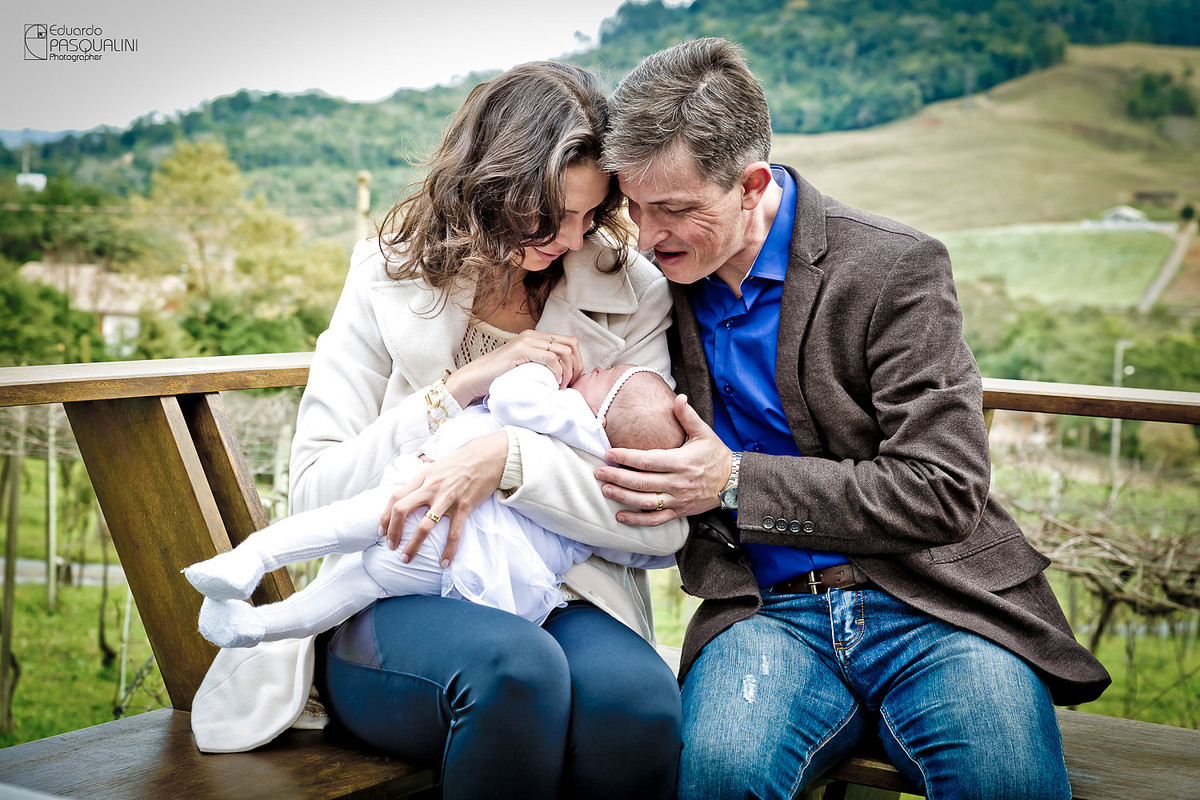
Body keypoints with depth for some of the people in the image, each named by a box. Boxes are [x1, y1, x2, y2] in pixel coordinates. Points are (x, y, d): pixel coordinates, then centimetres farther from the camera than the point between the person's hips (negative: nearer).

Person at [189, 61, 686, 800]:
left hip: (564, 599, 1)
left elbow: (664, 522, -7)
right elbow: (314, 490, -3)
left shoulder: (632, 294, 3)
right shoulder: (390, 279, 3)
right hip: (398, 599, 0)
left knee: (636, 698, -34)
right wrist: (464, 385, -13)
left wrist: (508, 458, -22)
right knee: (512, 665, -36)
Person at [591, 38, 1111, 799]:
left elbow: (943, 492, -10)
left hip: (927, 606, -2)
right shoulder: (660, 276, 9)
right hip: (767, 610, 3)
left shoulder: (897, 266, -6)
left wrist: (737, 482, -15)